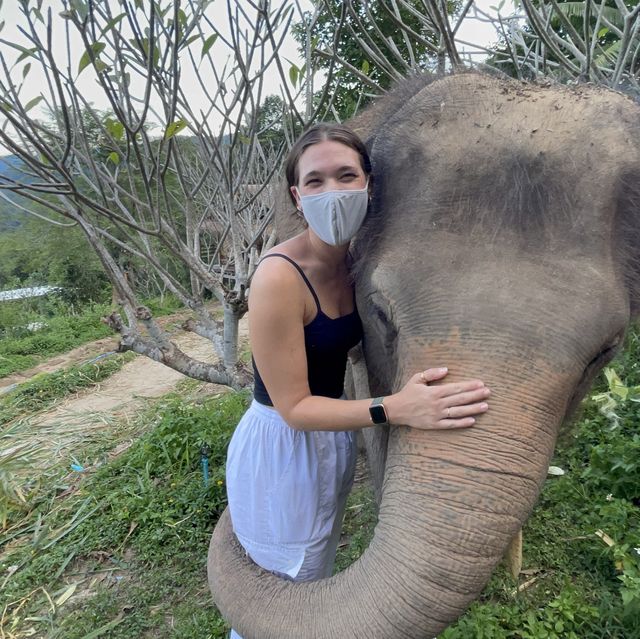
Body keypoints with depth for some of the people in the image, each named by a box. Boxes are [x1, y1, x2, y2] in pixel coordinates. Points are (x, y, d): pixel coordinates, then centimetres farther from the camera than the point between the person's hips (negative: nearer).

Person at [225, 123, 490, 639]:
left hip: (335, 436, 7)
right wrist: (394, 409, -34)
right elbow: (293, 407, -24)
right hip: (280, 448, -6)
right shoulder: (280, 276, -28)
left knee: (318, 573, 30)